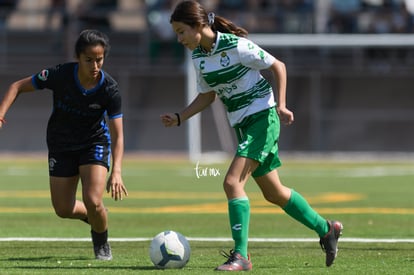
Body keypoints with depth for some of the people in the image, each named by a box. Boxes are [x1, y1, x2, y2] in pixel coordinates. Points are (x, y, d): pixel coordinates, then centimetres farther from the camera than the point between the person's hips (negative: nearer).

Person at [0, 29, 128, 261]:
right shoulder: (60, 75, -24)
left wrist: (116, 172, -38)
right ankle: (95, 217, 37)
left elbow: (117, 135, -24)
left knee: (93, 202, -20)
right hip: (61, 147, 2)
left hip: (95, 143, -2)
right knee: (64, 210, 2)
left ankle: (102, 244, 13)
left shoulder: (109, 89, -24)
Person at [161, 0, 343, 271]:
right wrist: (179, 118, 4)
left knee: (232, 182, -20)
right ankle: (326, 229, 32)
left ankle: (240, 256, -18)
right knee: (273, 192, 15)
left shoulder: (236, 46, -19)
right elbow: (207, 95, 16)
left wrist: (281, 105, -19)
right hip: (242, 124, 8)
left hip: (262, 117, -8)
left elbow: (278, 66, -11)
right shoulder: (199, 56, 3)